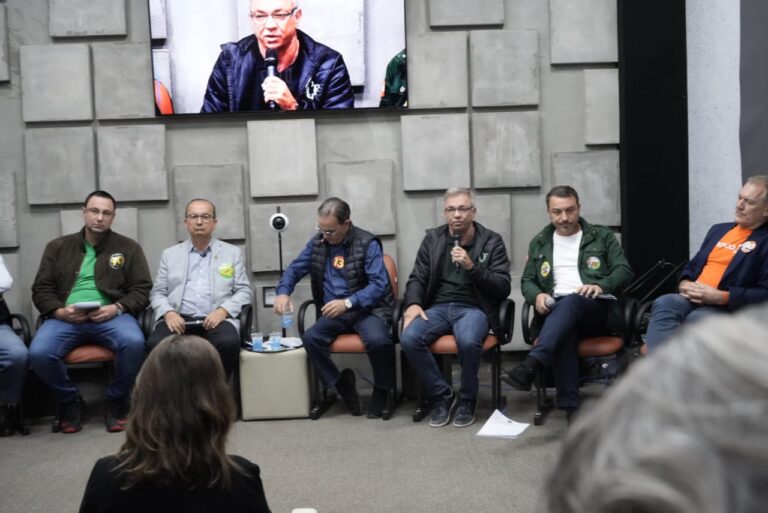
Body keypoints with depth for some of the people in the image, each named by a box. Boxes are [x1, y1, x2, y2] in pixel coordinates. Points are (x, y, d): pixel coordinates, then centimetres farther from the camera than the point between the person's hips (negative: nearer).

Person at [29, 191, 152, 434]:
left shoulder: (129, 248, 13)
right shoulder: (57, 247, 17)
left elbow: (141, 290, 7)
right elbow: (41, 289, 13)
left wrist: (117, 308, -12)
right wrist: (59, 311, -7)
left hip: (111, 316, -1)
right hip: (65, 317, 1)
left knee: (134, 343, -34)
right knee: (38, 353, -29)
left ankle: (116, 400, -6)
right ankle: (70, 400, 1)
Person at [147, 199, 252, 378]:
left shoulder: (233, 253, 16)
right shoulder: (170, 254, 19)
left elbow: (244, 291, 9)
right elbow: (157, 293, 15)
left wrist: (223, 310, -10)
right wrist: (168, 313, -8)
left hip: (216, 319, -1)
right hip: (178, 319, 1)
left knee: (228, 343, -34)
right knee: (155, 344, -31)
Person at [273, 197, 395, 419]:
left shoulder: (367, 243, -9)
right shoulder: (317, 243, 6)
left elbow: (379, 283, -17)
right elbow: (294, 269, 13)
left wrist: (348, 303, -29)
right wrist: (283, 292, -9)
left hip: (367, 309, -4)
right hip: (333, 312, 4)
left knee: (377, 340, -34)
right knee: (309, 339, -25)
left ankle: (381, 391, -5)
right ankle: (341, 384, -1)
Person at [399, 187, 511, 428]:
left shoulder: (492, 241, 3)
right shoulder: (432, 239, 11)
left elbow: (503, 288, -3)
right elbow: (417, 278, 12)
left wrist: (472, 266, -16)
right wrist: (413, 304, -9)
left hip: (473, 308, -3)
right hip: (437, 307, 3)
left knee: (468, 341, -37)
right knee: (408, 339, -28)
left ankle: (467, 400, -8)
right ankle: (442, 396, -6)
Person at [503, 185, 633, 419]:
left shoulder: (602, 236, 14)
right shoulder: (539, 243, 20)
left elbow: (624, 271, 6)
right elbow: (526, 281, 20)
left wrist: (601, 286, -16)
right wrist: (537, 295, -5)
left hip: (597, 309, -1)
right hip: (556, 311, 1)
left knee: (571, 302, -39)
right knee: (563, 329, -38)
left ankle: (530, 366, -54)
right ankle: (570, 405, -43)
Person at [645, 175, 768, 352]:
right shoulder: (719, 230, 24)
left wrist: (720, 297, -16)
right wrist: (684, 284, 4)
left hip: (730, 309, -5)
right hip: (694, 299, 5)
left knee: (695, 320, -37)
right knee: (664, 303, -29)